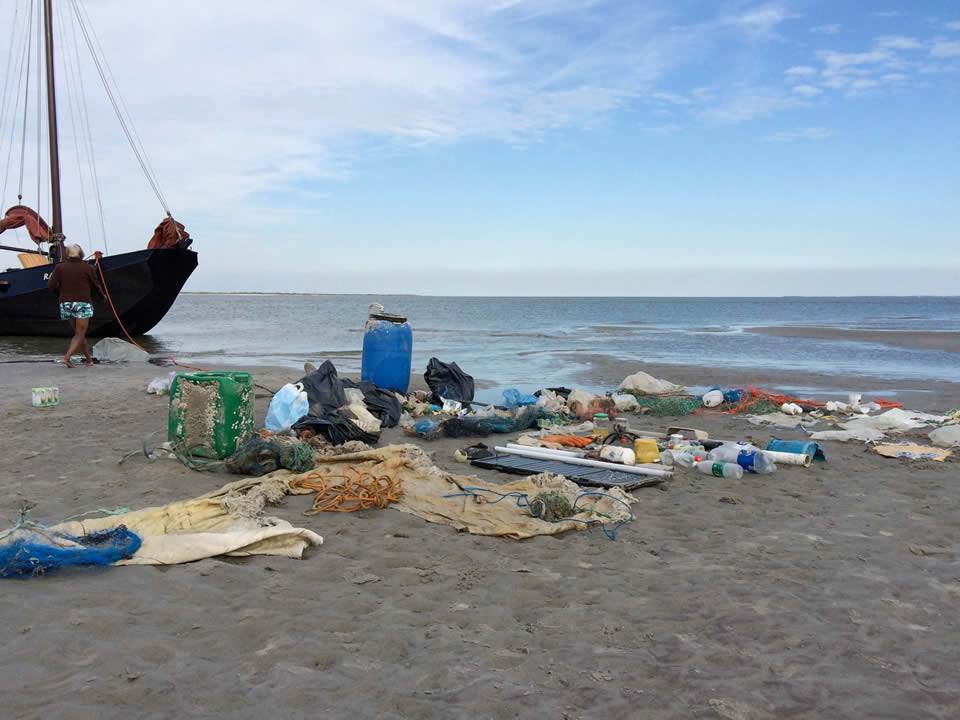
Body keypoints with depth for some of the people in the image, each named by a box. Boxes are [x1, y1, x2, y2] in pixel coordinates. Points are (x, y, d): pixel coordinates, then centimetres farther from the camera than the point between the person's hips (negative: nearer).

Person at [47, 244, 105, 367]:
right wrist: (102, 297, 25)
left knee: (79, 333, 17)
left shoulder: (60, 267, 5)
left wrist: (60, 294, 17)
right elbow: (96, 286, 6)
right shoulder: (88, 268, -1)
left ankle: (89, 359, 23)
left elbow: (51, 284, -3)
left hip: (66, 304, 4)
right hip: (82, 303, -4)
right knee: (79, 335, -1)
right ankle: (67, 357, -18)